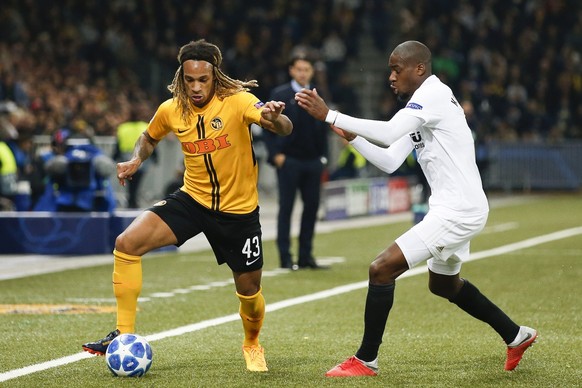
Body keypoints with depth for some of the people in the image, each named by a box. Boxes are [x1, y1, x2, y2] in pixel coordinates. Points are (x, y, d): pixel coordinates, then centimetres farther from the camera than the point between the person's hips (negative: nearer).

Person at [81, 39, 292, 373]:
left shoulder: (237, 101, -18)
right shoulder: (171, 110, -5)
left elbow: (285, 129, -32)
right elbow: (150, 137, 18)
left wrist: (274, 118, -56)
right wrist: (137, 160, -4)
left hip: (238, 210, -3)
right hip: (192, 199, 3)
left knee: (249, 291, 6)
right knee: (127, 243, -17)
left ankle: (252, 345, 41)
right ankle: (124, 335, -9)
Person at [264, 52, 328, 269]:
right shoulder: (280, 95, 0)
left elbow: (322, 128, 16)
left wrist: (323, 156, 8)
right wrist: (276, 154, -12)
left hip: (313, 162, 4)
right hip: (289, 160, -4)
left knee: (312, 206, 5)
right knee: (286, 207, -1)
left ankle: (306, 256, 12)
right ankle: (285, 257, 1)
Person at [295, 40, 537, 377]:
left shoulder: (435, 94, -15)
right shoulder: (421, 107, 15)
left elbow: (389, 133, -28)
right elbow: (389, 162, 15)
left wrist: (329, 115, -27)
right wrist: (352, 136, 2)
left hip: (457, 210, -11)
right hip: (460, 209, 11)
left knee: (382, 269, -13)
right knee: (444, 283, 29)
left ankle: (366, 361, -3)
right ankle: (516, 335, 40)